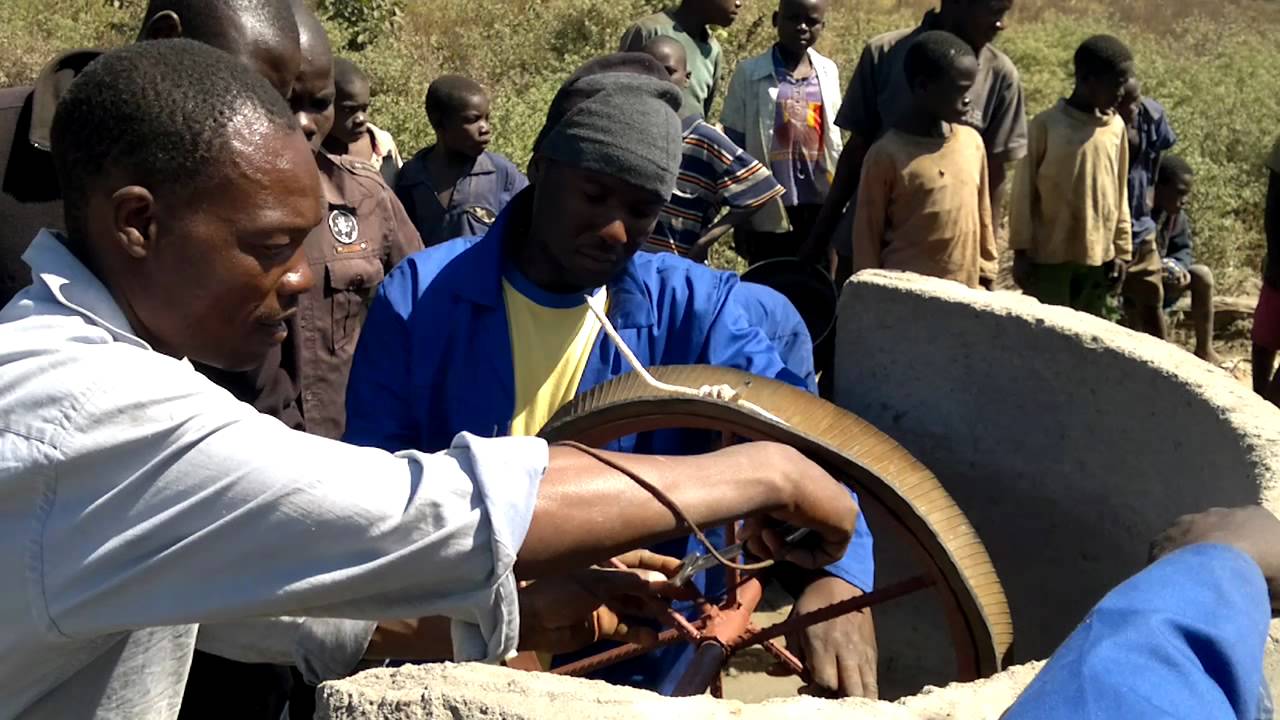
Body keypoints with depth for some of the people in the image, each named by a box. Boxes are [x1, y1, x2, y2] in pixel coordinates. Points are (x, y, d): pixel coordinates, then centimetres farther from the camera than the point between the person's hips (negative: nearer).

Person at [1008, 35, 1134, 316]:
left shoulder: (1116, 127, 3)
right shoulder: (1047, 125, -11)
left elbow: (1120, 194, 10)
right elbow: (1024, 192, -6)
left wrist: (1121, 251, 9)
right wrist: (1021, 251, -6)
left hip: (1098, 256, 5)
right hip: (1050, 256, -5)